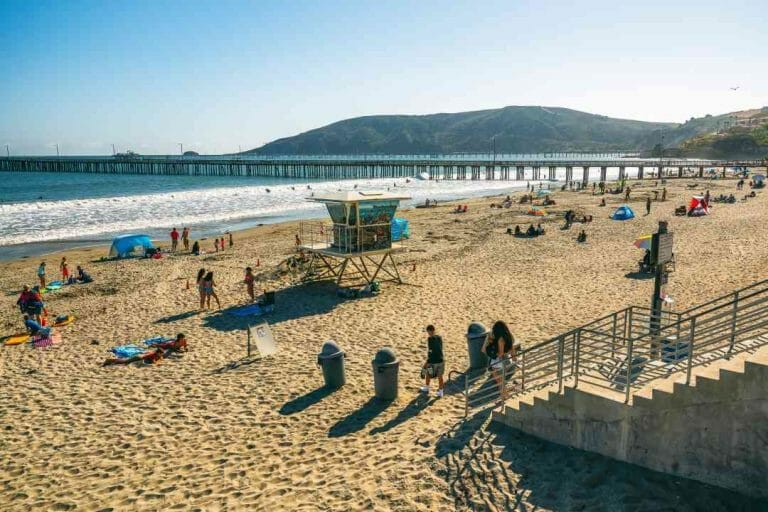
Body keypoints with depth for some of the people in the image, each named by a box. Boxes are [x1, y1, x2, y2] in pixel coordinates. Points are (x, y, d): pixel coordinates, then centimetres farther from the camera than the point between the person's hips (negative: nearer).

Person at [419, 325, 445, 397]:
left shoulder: (430, 339, -17)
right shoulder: (439, 337, 2)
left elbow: (430, 351, -19)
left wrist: (427, 362, -12)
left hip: (433, 361, -5)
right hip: (440, 360, 5)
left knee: (428, 374, 17)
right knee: (440, 376, 12)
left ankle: (426, 388, 35)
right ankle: (441, 391, 18)